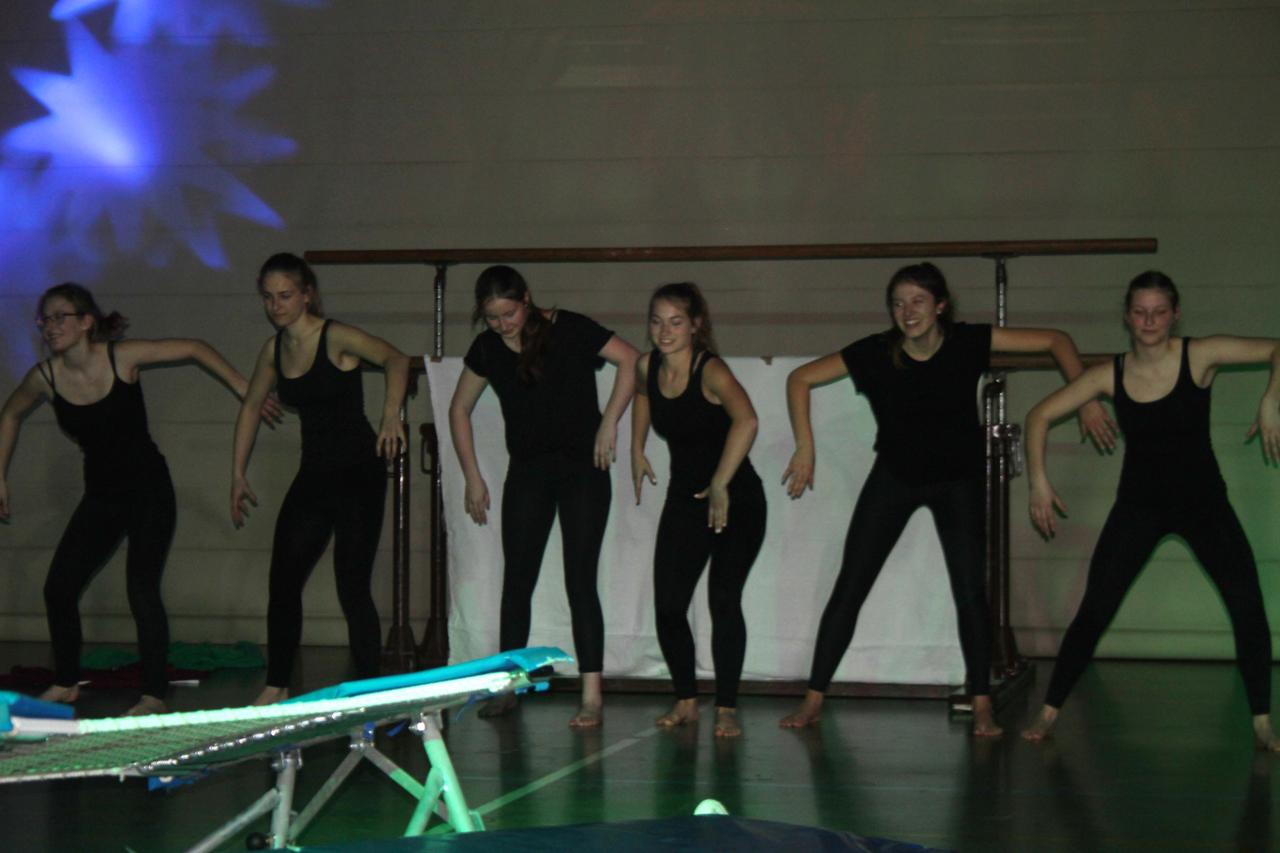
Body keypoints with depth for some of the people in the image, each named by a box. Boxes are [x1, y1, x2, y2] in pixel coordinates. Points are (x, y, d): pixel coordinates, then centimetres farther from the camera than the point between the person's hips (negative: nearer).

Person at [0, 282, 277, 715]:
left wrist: (244, 390, -10)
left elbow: (196, 349, -5)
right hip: (101, 496, 4)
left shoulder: (123, 357, -16)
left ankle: (155, 695, -1)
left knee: (142, 588, -13)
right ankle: (66, 683, 20)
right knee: (58, 586, -1)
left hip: (149, 490, -4)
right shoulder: (45, 377, -7)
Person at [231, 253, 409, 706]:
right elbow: (251, 407, 20)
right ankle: (276, 687, 19)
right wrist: (238, 476, 18)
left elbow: (395, 359, -22)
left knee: (352, 586, -8)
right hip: (314, 473, 7)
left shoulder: (336, 338, -12)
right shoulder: (274, 349, 8)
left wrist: (391, 415, -38)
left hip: (359, 470, -7)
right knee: (282, 580, 6)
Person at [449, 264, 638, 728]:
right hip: (527, 471, 4)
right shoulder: (487, 348, 1)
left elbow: (631, 362, -9)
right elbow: (459, 409, 12)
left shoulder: (570, 329, -12)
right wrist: (472, 477, 9)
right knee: (516, 580, 4)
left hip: (583, 467, -4)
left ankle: (592, 694, -7)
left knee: (579, 581, -8)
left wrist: (608, 423, -14)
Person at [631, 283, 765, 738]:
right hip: (684, 498, 6)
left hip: (736, 499, -6)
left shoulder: (710, 370, -21)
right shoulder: (648, 367, -2)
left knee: (723, 599, -13)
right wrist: (636, 451, 19)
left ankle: (727, 708, -3)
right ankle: (686, 700, 15)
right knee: (667, 605, -2)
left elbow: (746, 420, -39)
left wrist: (720, 485, -37)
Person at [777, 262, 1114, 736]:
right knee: (849, 589, -4)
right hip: (894, 476, 0)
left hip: (958, 479, 0)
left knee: (970, 592, -6)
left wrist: (1085, 400, -22)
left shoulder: (967, 343, -19)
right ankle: (813, 701, 3)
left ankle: (982, 707, 4)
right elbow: (800, 379, -13)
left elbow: (1055, 341, -13)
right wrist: (805, 447, -19)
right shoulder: (876, 353, -20)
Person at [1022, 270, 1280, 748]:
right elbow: (1041, 416, -1)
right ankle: (1049, 713, 7)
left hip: (1202, 500, -1)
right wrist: (1038, 481, -10)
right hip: (1138, 505, 1)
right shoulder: (1111, 375, -6)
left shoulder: (1199, 356, -11)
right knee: (1094, 611, -5)